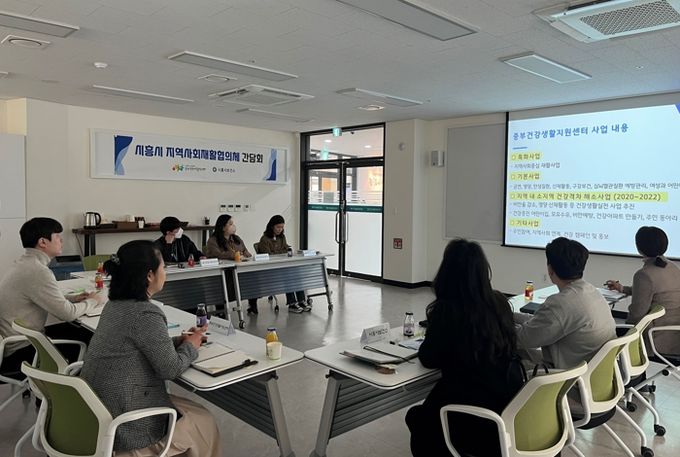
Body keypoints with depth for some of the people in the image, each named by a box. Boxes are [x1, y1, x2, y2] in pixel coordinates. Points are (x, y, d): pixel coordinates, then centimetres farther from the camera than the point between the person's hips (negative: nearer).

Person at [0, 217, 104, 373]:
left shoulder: (24, 263, 6)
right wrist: (92, 301, -4)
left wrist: (71, 298, 7)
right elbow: (67, 313, -21)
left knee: (76, 329, 10)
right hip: (19, 353, -9)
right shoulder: (37, 271, -24)